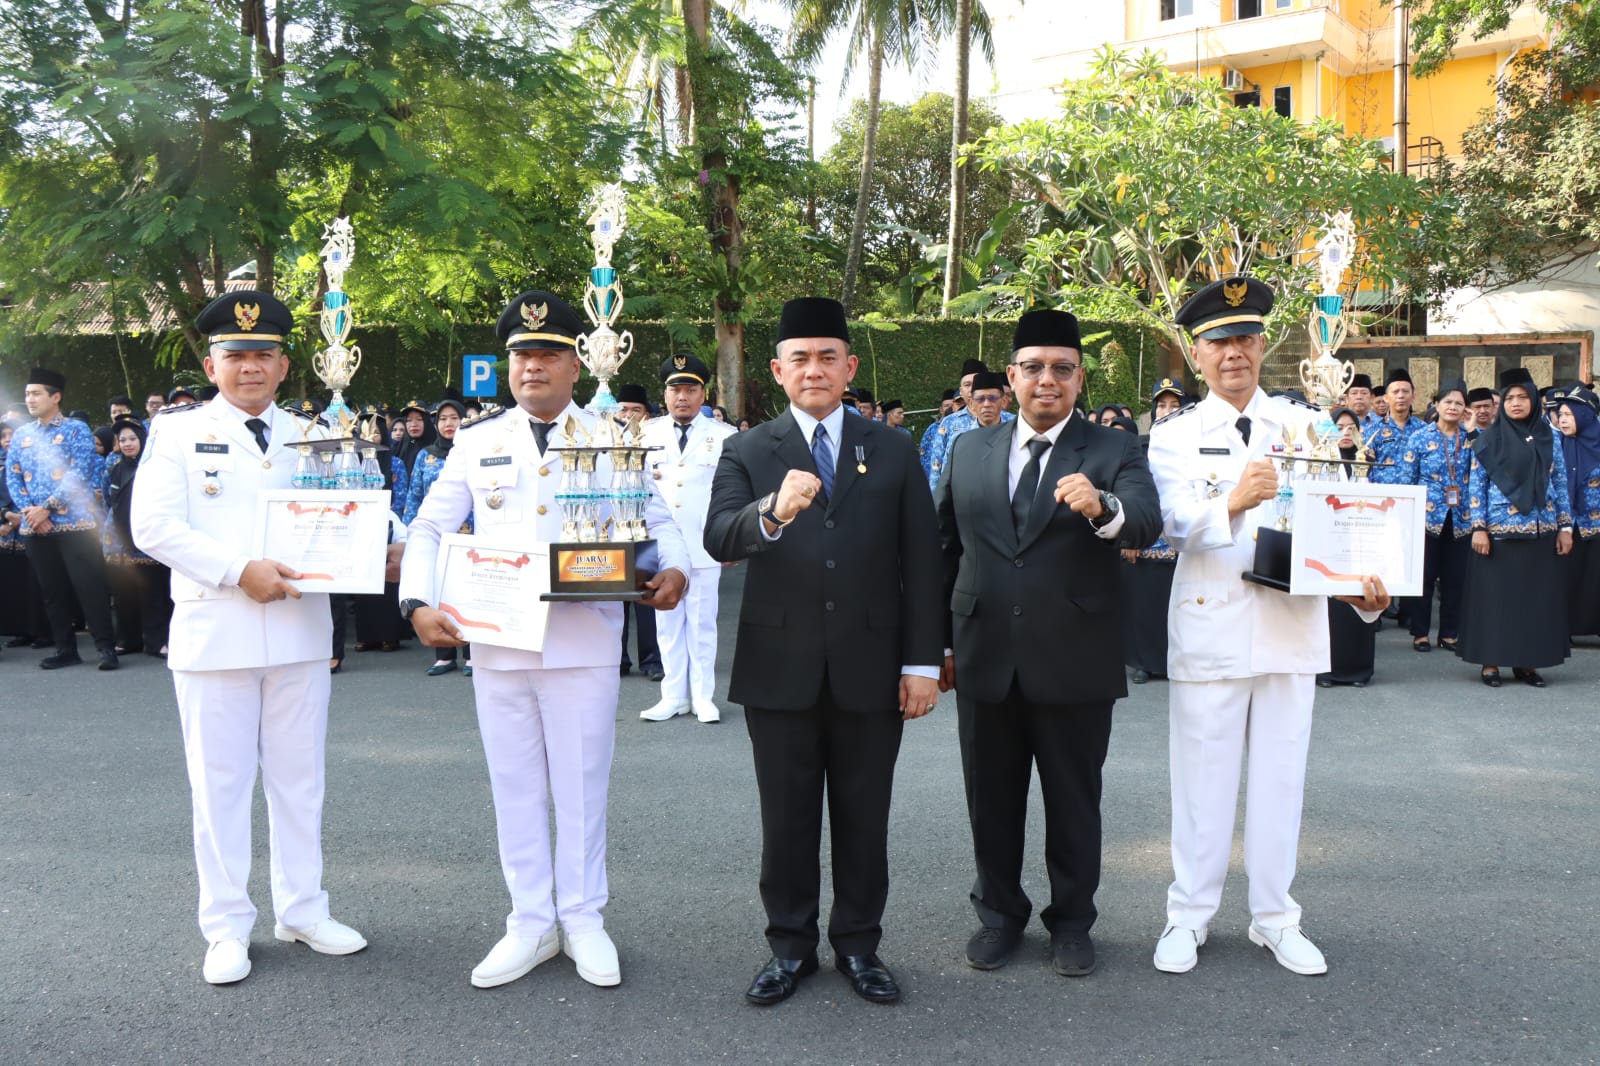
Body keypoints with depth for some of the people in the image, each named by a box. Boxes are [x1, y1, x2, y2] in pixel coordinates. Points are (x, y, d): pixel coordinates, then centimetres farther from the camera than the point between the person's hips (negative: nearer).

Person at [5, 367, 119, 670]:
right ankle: (65, 649, 16)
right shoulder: (20, 436, 14)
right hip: (35, 528, 5)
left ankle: (106, 647, -1)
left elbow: (79, 475, -10)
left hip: (74, 523, -5)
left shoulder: (76, 430, 0)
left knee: (89, 586, -7)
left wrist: (47, 508, -14)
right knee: (52, 590, 9)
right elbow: (12, 478, 9)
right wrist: (28, 510, -8)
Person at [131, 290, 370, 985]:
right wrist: (239, 572, -18)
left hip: (300, 632, 3)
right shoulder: (176, 431, 1)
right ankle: (227, 927, 19)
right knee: (220, 781, 6)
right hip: (213, 633, -3)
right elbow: (153, 526, -9)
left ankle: (302, 910, 25)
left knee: (299, 776, 12)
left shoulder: (311, 437, 11)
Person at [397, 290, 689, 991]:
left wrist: (673, 569, -16)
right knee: (515, 788, 10)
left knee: (582, 786, 6)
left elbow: (658, 519, 6)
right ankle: (530, 924, 23)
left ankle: (583, 920, 22)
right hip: (496, 644, 2)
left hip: (584, 644, -2)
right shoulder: (476, 441, 9)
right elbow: (429, 528, 8)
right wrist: (418, 603, -8)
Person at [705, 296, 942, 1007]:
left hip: (870, 668, 1)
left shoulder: (893, 451, 5)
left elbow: (920, 562, 3)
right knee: (786, 820, 10)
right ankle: (790, 947, 27)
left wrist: (922, 662, -2)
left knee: (864, 819, 11)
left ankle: (858, 945, 28)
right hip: (780, 670, 0)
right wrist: (773, 512, -35)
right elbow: (718, 540, -14)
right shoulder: (747, 453, 3)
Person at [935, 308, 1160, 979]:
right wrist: (939, 642, 8)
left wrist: (1102, 508, -43)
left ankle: (1072, 919, 29)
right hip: (985, 657, 3)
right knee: (991, 797, 14)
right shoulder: (969, 451, 8)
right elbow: (945, 549, 11)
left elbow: (1147, 523, -20)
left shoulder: (1114, 452, -2)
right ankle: (1000, 911, 32)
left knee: (1074, 799, 10)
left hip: (1075, 661, -2)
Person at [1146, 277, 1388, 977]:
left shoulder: (1307, 426, 9)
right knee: (1202, 778, 5)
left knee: (1280, 776, 10)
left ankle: (1274, 918, 25)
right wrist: (1231, 503, -35)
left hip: (1292, 625, 2)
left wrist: (1361, 585, -11)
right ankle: (1189, 915, 20)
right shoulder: (1175, 436, 2)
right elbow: (1176, 521, -15)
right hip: (1210, 625, -2)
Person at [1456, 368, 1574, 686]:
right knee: (1496, 595, 0)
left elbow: (1561, 484, 10)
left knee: (1538, 595, 5)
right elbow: (1475, 486, -2)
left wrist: (1566, 526, 4)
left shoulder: (1549, 438, 8)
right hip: (1499, 532, -3)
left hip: (1541, 532, 3)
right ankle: (1490, 661, 8)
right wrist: (1478, 528, -9)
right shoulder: (1489, 440, 0)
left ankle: (1527, 662, 14)